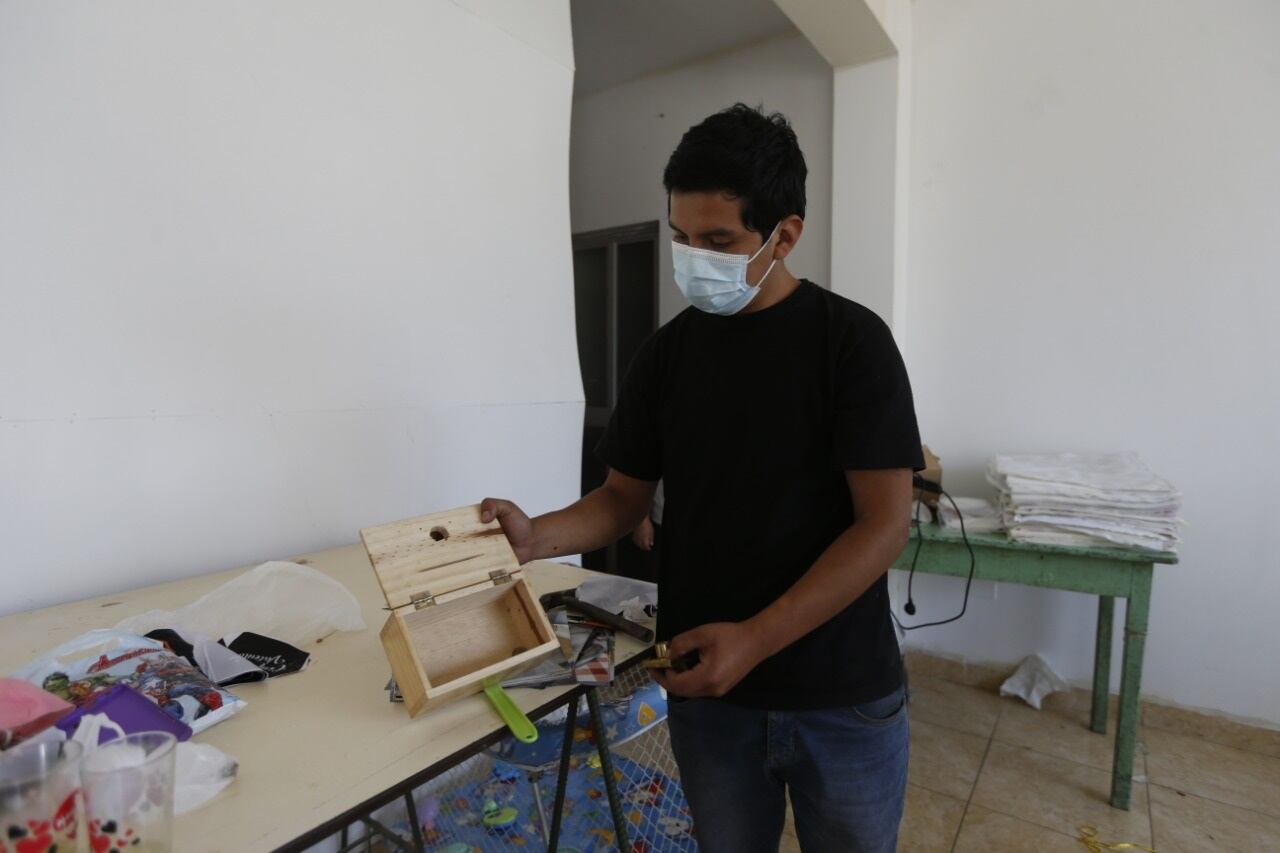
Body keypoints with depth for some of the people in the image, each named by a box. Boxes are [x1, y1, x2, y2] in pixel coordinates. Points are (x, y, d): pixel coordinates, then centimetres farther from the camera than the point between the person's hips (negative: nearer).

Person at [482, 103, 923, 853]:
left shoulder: (851, 340, -10)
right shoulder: (669, 352, 1)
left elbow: (885, 522, -14)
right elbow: (625, 498, 5)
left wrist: (755, 638, -21)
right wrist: (536, 537, -14)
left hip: (843, 699, -2)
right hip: (708, 691, 3)